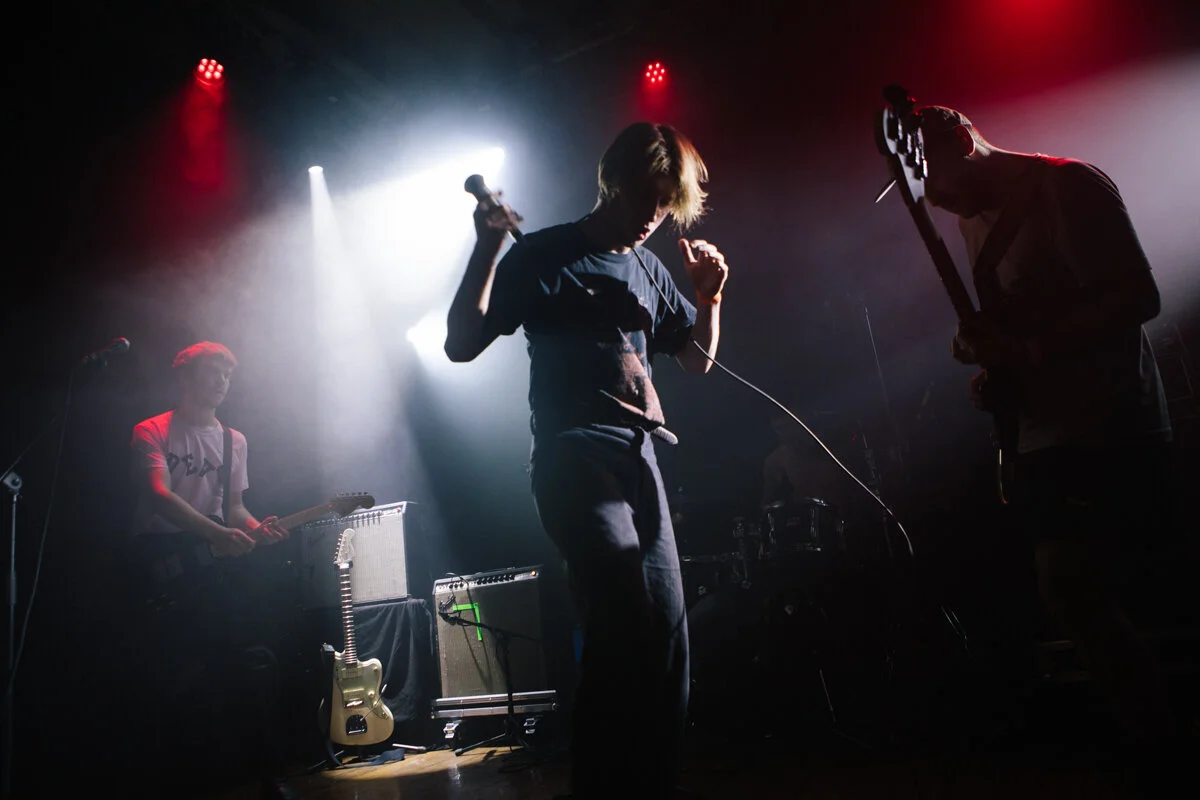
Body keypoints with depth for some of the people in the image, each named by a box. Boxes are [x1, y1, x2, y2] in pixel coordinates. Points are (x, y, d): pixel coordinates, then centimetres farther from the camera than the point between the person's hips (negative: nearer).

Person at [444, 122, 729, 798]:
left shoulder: (651, 269, 19)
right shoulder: (544, 255, 2)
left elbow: (698, 359, 25)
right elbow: (462, 344, -3)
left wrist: (709, 295, 7)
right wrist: (487, 250, -13)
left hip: (641, 461, 7)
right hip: (574, 460, -6)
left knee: (669, 637, 5)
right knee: (627, 629, -20)